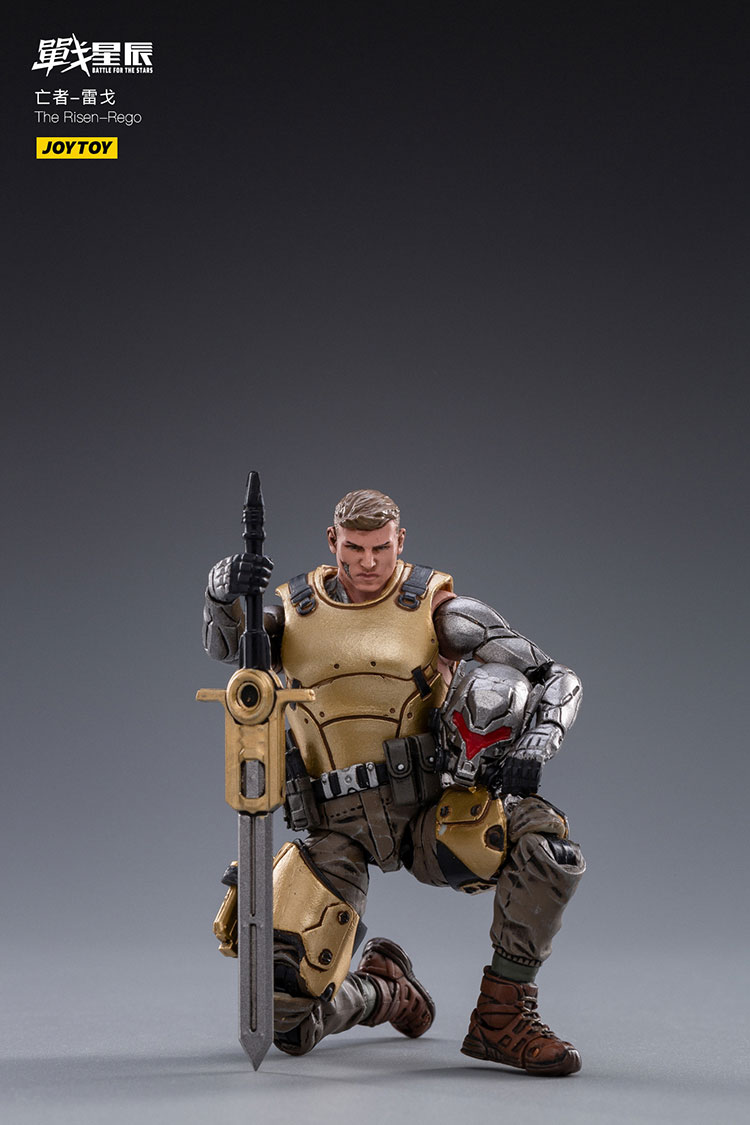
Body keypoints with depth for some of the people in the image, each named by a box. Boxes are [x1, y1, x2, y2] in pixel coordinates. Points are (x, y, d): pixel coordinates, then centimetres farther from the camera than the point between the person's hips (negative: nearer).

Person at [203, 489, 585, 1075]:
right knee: (283, 1021, -11)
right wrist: (224, 591, -31)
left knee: (547, 844, -30)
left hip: (429, 813, -1)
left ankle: (502, 1016, -13)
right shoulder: (297, 608, 8)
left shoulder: (436, 608, -1)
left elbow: (558, 679, -3)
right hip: (335, 833, 1)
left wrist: (531, 746, -22)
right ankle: (385, 991, 23)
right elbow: (225, 644, -11)